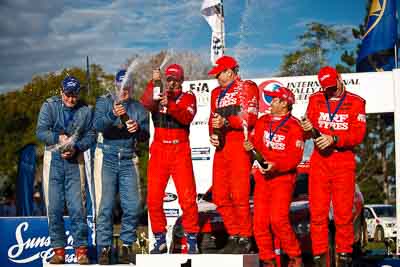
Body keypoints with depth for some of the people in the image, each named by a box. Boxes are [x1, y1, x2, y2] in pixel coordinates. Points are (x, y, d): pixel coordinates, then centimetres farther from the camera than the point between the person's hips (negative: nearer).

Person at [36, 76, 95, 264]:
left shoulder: (85, 110, 4)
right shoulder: (49, 106, 3)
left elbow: (90, 136, 3)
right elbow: (41, 132, -4)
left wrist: (75, 147, -13)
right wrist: (58, 138, -19)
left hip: (75, 160, 0)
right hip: (53, 159, 0)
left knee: (77, 206, -5)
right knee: (54, 207, 0)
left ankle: (81, 249, 1)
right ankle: (58, 249, 6)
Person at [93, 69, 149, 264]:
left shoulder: (138, 107, 13)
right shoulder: (104, 102, 4)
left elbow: (147, 132, 5)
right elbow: (97, 125, -13)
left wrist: (138, 128, -16)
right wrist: (113, 115, -31)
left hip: (128, 160, 3)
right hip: (107, 158, -3)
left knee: (132, 206, -3)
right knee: (105, 206, -5)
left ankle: (127, 246, 8)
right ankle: (104, 248, 0)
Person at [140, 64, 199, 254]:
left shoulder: (188, 97, 7)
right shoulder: (156, 95, 12)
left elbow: (187, 117, -13)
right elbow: (146, 104, -12)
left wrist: (169, 105, -28)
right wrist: (153, 83, -24)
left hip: (180, 151, -2)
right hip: (159, 151, 2)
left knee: (187, 198, -8)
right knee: (154, 198, 2)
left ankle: (192, 240, 0)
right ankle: (160, 241, 13)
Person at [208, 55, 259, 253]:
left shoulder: (246, 88, 1)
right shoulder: (217, 93, 24)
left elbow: (250, 118, -9)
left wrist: (226, 122, -17)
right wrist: (212, 134, 8)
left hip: (239, 146, -7)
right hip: (221, 148, 8)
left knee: (239, 195, -11)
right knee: (220, 196, 4)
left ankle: (244, 239, -2)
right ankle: (234, 236, 15)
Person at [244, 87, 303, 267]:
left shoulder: (293, 126, -7)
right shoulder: (262, 122, 13)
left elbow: (295, 157, -13)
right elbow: (254, 142, 15)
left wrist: (276, 166, -25)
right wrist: (250, 146, -8)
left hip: (283, 177, -6)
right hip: (262, 177, 6)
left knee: (278, 219, -16)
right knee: (259, 221, 1)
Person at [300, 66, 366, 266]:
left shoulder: (355, 102, 2)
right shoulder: (316, 99, 10)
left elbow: (358, 135, -7)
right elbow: (310, 132, 8)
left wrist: (333, 139, -20)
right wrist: (309, 129, -16)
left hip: (344, 161, -2)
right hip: (319, 160, 2)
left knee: (344, 211, 0)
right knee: (317, 211, 0)